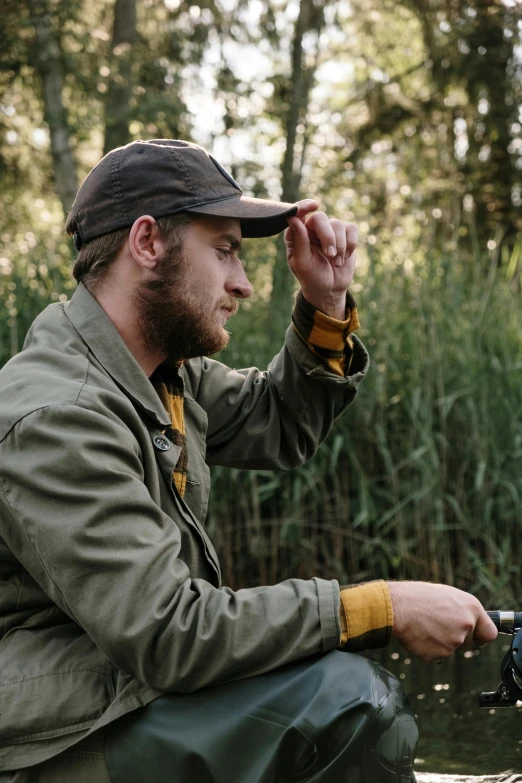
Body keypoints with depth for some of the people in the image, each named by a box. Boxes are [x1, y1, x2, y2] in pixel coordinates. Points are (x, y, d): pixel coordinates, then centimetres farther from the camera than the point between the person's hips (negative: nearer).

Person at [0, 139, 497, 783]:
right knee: (349, 698, -23)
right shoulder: (52, 416, -24)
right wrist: (384, 608, -24)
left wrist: (326, 305, 6)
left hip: (140, 687, 10)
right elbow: (168, 632, -28)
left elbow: (279, 427, 23)